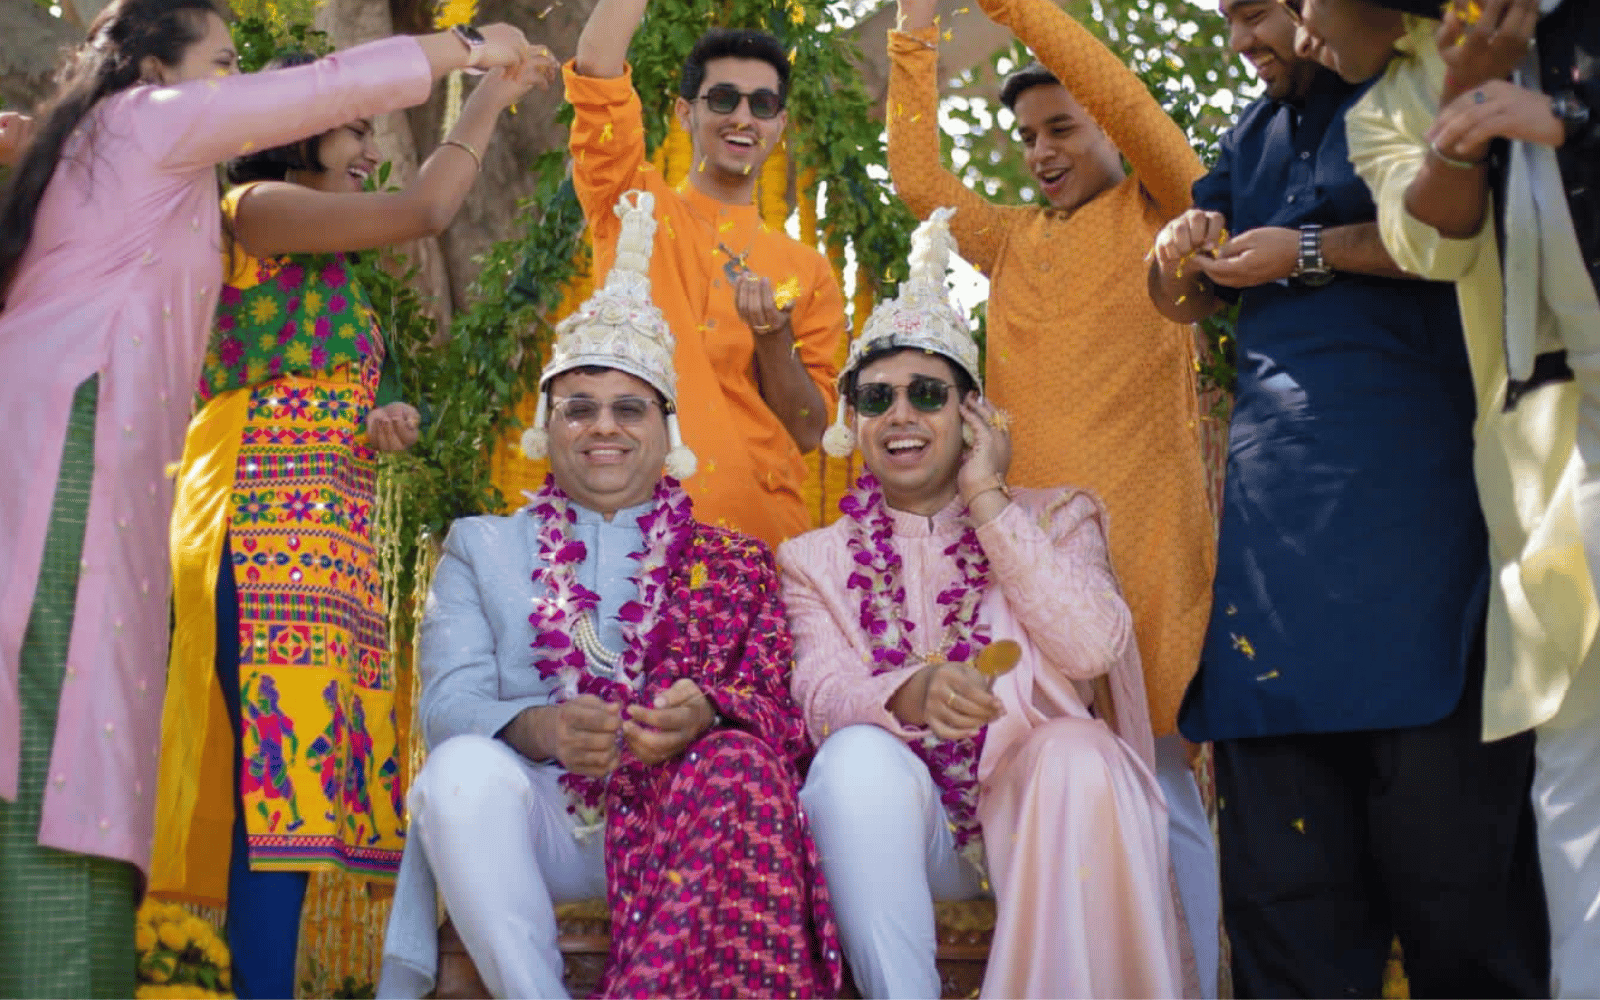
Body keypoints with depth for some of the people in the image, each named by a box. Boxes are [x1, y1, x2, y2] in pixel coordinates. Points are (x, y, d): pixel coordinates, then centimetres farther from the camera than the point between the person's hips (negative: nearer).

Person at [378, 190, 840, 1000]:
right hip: (536, 822, 1)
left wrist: (704, 714, -20)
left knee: (736, 766, -33)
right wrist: (540, 728, -19)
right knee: (464, 767, -32)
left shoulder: (735, 564, 21)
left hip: (676, 818, 0)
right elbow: (447, 701, 6)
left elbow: (778, 706, 6)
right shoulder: (482, 547, 22)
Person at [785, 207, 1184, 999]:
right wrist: (911, 694, -30)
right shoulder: (817, 560, 12)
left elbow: (1093, 647, -10)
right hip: (902, 826, 1)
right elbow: (818, 694, -6)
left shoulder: (1053, 519, 11)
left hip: (1034, 811, 0)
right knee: (858, 755, -31)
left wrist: (987, 501, -6)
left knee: (1079, 753, -32)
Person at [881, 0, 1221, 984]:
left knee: (1159, 784, -3)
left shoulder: (1161, 213, 8)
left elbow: (1129, 103, -7)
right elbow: (918, 176, 15)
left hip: (1139, 534, -5)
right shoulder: (1014, 239, 21)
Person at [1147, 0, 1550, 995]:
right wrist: (1181, 251, 8)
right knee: (1277, 843, 3)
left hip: (1412, 474, -7)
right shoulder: (1253, 135, 24)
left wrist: (1309, 254, -7)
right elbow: (1185, 300, 30)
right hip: (1277, 490, 7)